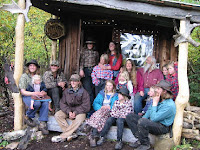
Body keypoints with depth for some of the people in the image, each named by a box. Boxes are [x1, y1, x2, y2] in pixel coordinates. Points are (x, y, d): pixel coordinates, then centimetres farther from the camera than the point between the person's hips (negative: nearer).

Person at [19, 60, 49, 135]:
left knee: (45, 103, -28)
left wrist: (43, 92, -16)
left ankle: (42, 124, -20)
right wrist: (33, 93, -26)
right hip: (27, 96, -4)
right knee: (37, 103, -34)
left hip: (38, 96, 4)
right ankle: (28, 117, -6)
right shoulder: (24, 76, 0)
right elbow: (22, 91, -8)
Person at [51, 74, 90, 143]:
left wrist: (75, 112, -19)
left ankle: (62, 136, -30)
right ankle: (70, 134, -25)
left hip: (79, 111, -4)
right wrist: (68, 112, -18)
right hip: (68, 110, 4)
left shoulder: (83, 92, -4)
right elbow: (62, 103, 0)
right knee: (57, 115, -22)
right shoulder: (66, 91, 6)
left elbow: (86, 106, -8)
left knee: (80, 118, -36)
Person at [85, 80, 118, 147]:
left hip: (110, 112, -2)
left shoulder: (116, 95, 17)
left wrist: (110, 107, -11)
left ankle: (92, 137, -42)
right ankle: (94, 135, -42)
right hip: (99, 111, 2)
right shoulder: (101, 94, 23)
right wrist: (101, 107, -8)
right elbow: (95, 103, 11)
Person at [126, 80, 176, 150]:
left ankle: (145, 144, -12)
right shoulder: (158, 98, 5)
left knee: (142, 122, -37)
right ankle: (140, 139, -7)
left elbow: (153, 118, -25)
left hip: (162, 127, -9)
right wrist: (143, 118, -4)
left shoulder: (169, 105, -22)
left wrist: (155, 104, -18)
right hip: (152, 121, 9)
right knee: (130, 116, -2)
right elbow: (149, 110, 15)